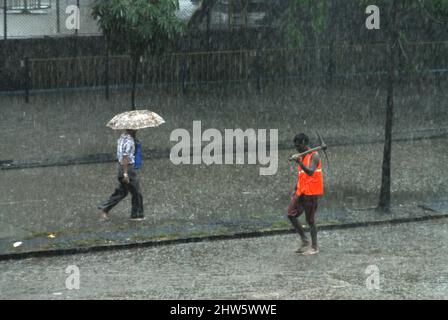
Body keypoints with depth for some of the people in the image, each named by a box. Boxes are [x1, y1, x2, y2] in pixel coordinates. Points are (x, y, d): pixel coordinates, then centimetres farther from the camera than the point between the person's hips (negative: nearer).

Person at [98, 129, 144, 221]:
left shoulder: (122, 137, 9)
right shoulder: (129, 141, -20)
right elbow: (125, 157, -23)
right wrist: (125, 174, -23)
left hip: (121, 166, 9)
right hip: (128, 168, -9)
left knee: (121, 192, 17)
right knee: (136, 192, 4)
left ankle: (105, 208, 12)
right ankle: (137, 214, 12)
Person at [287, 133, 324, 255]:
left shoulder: (314, 156, -11)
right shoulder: (302, 157, 16)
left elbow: (310, 172, -27)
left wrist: (300, 163, -40)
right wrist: (295, 190, 18)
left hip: (310, 192, -8)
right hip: (301, 191, 8)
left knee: (310, 220, -4)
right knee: (291, 214, 1)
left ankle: (314, 247, 6)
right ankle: (304, 240, 10)